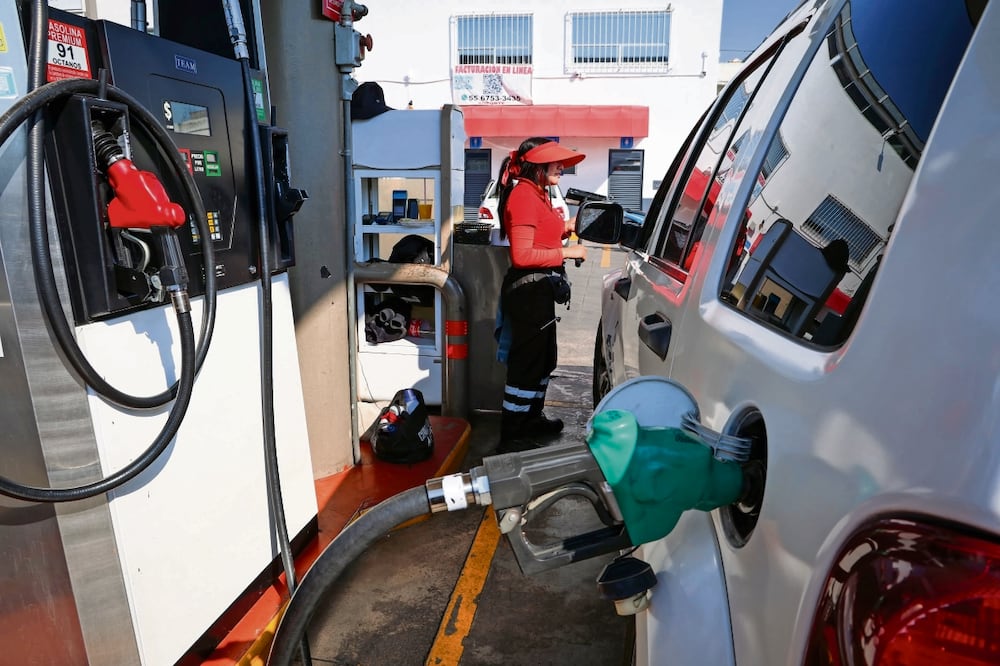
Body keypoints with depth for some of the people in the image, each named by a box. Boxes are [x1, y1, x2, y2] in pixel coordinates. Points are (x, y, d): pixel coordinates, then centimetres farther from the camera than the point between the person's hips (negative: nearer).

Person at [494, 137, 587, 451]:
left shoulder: (537, 194, 14)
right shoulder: (524, 195, -17)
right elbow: (522, 254, -24)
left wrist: (568, 225, 9)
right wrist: (567, 252, -19)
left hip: (540, 289, 11)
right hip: (529, 289, -11)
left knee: (544, 358, 22)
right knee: (527, 362, -3)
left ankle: (532, 419, 38)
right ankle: (511, 436, 9)